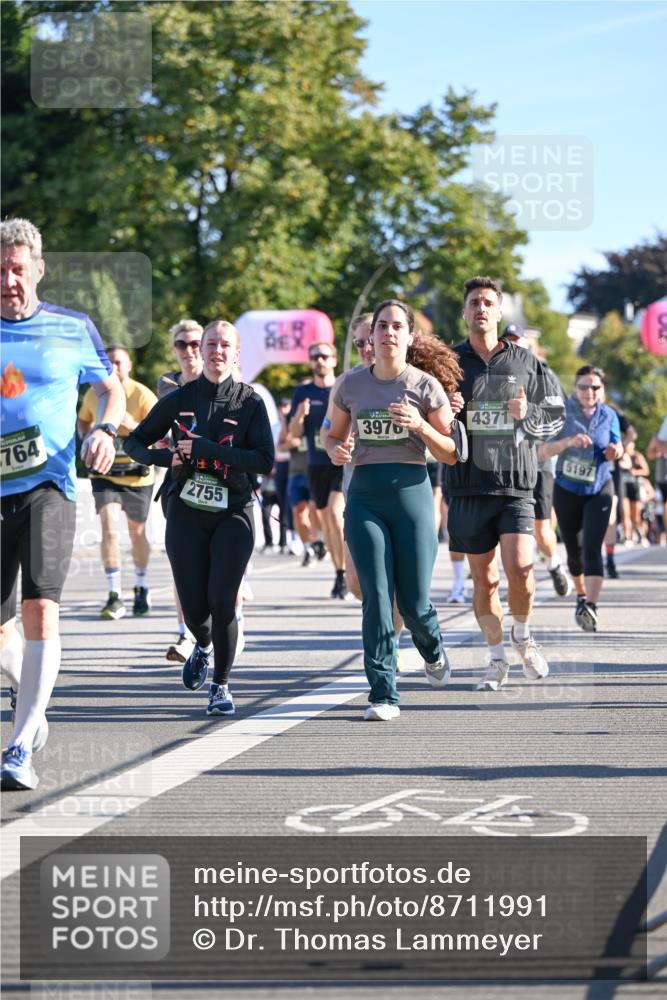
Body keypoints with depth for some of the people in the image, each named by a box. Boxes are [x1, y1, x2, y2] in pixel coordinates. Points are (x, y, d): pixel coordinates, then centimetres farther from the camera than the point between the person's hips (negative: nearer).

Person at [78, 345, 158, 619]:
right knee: (109, 529, -16)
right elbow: (83, 420, 20)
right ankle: (115, 595, -15)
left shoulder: (143, 396, -10)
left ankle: (141, 588, 36)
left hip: (137, 474, -1)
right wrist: (87, 435, -2)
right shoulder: (94, 394, 1)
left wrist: (134, 426, -34)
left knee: (137, 532, 13)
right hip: (105, 473, 1)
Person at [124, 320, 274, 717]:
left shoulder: (250, 401, -2)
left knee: (221, 601, -12)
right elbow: (135, 442, 13)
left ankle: (221, 685, 7)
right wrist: (167, 457, -9)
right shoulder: (180, 399, 4)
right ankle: (204, 645, 35)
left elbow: (265, 461, -13)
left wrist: (207, 449, -19)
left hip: (233, 513, -2)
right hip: (187, 513, 2)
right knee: (194, 606, -1)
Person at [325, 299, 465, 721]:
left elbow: (450, 453, 3)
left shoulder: (425, 386, 1)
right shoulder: (352, 385, 7)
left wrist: (420, 425, -15)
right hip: (364, 493, 1)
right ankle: (384, 694, -5)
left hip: (411, 489, -1)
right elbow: (334, 434, 20)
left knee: (414, 602, 0)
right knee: (376, 597, -8)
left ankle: (432, 649, 36)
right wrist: (336, 451, -3)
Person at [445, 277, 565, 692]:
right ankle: (497, 659, 19)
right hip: (468, 486, 1)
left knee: (520, 568, -16)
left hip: (515, 485, -1)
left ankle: (523, 635, 12)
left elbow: (556, 415, 12)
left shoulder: (525, 362, 7)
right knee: (483, 578, 5)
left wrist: (527, 413, -9)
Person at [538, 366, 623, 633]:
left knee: (592, 547, -16)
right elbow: (543, 450, -12)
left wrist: (616, 452, -13)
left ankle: (591, 606, -26)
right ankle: (581, 596, 33)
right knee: (574, 549, 9)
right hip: (567, 490, 0)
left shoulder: (609, 416, -1)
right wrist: (568, 442, -29)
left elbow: (617, 448, 11)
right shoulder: (562, 412, -7)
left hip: (599, 490, 0)